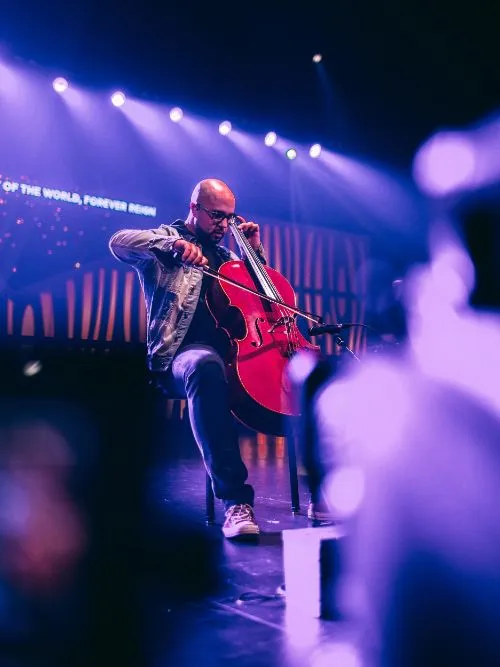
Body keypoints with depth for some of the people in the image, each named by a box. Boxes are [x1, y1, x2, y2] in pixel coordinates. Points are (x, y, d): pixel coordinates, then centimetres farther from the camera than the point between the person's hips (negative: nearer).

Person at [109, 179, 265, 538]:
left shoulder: (226, 256, 28)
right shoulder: (166, 240, 11)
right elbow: (118, 242, -10)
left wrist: (256, 252, 20)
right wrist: (172, 244, -25)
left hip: (233, 351, 6)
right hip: (181, 355, -6)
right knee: (206, 366, -43)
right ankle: (236, 499, -42)